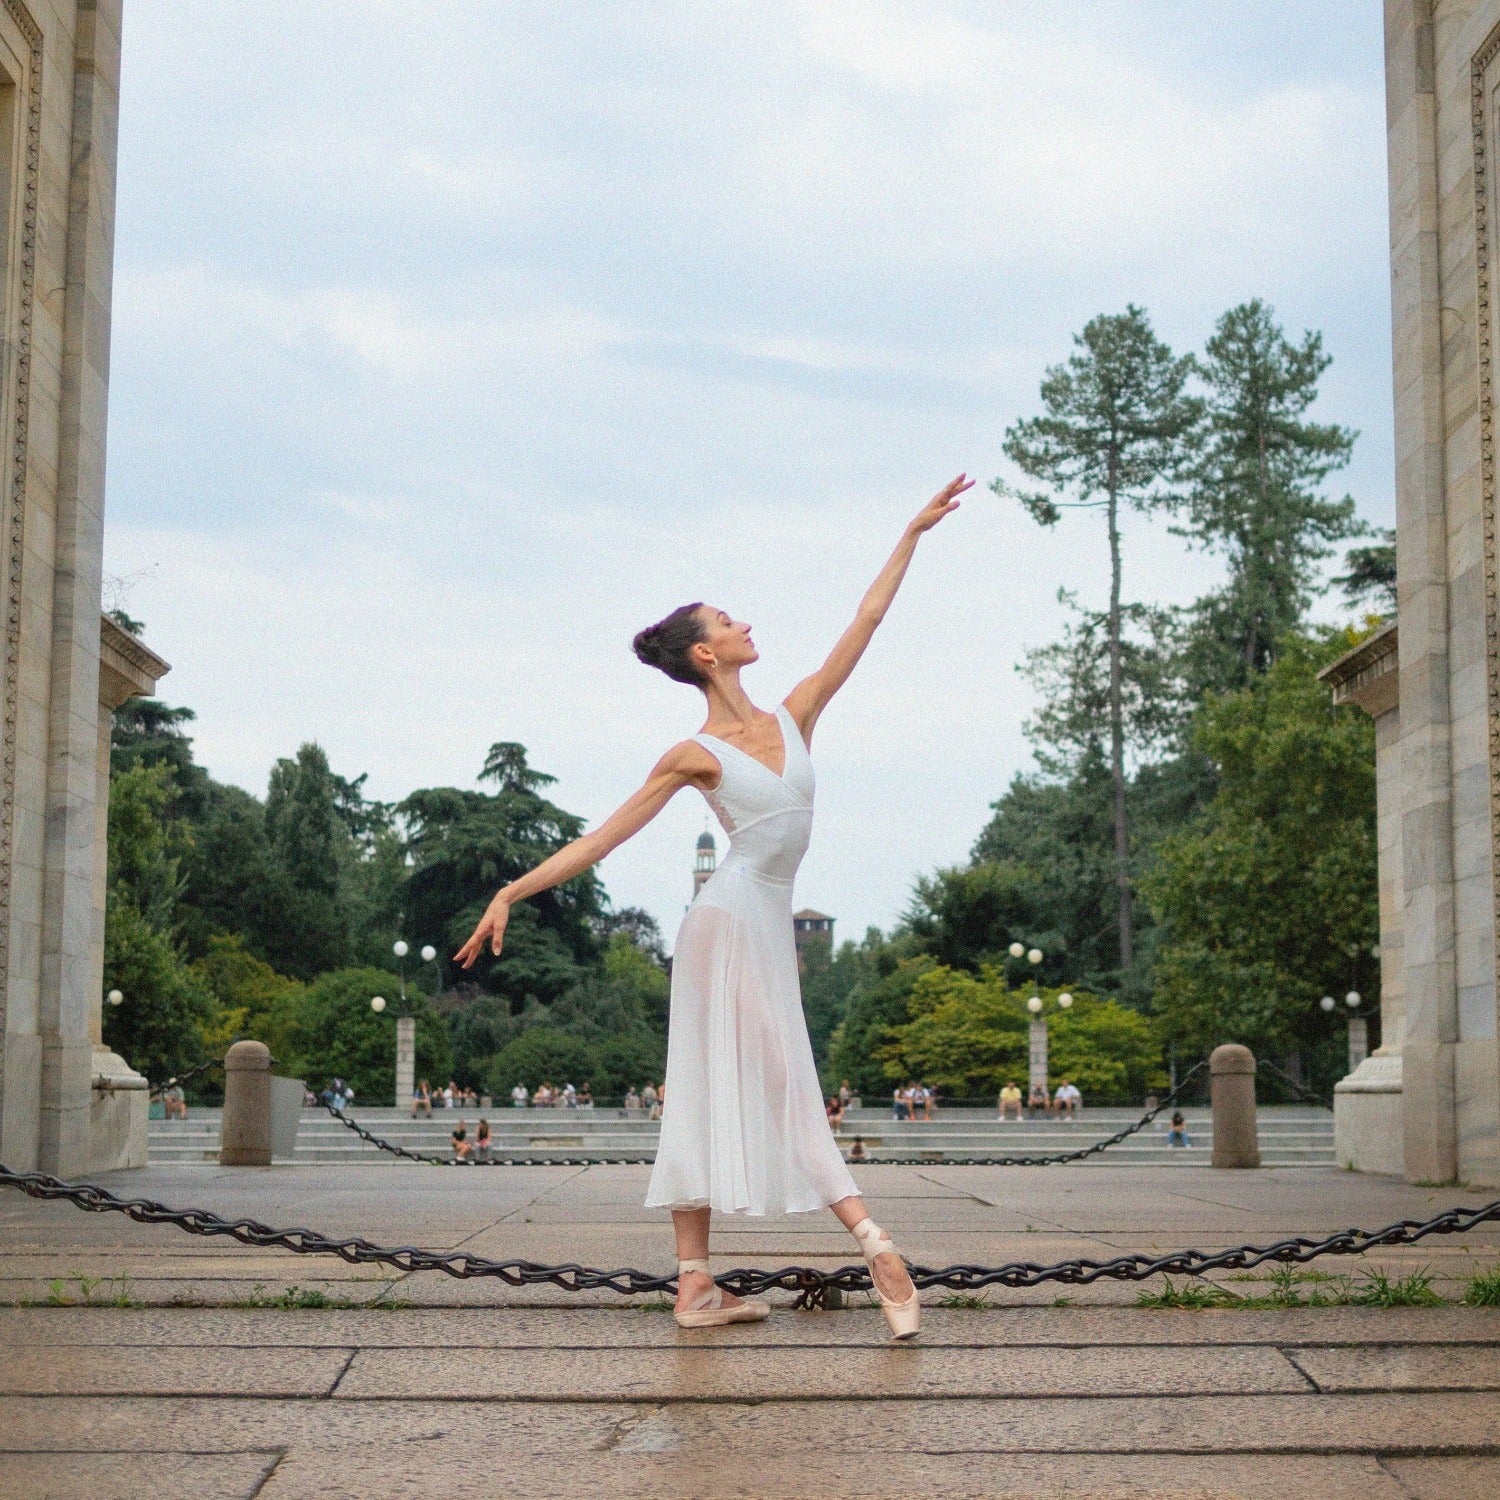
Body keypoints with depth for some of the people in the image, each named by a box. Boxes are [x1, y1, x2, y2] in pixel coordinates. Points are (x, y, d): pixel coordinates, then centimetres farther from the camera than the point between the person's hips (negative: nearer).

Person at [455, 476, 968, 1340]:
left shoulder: (795, 717, 9)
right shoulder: (695, 755, -5)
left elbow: (866, 620, 12)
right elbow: (602, 838, -3)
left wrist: (914, 533, 13)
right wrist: (512, 893, -7)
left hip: (770, 927, 6)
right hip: (732, 921, -6)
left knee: (717, 1097, 5)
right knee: (781, 1087, -8)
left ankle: (697, 1284, 4)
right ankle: (873, 1243, -12)